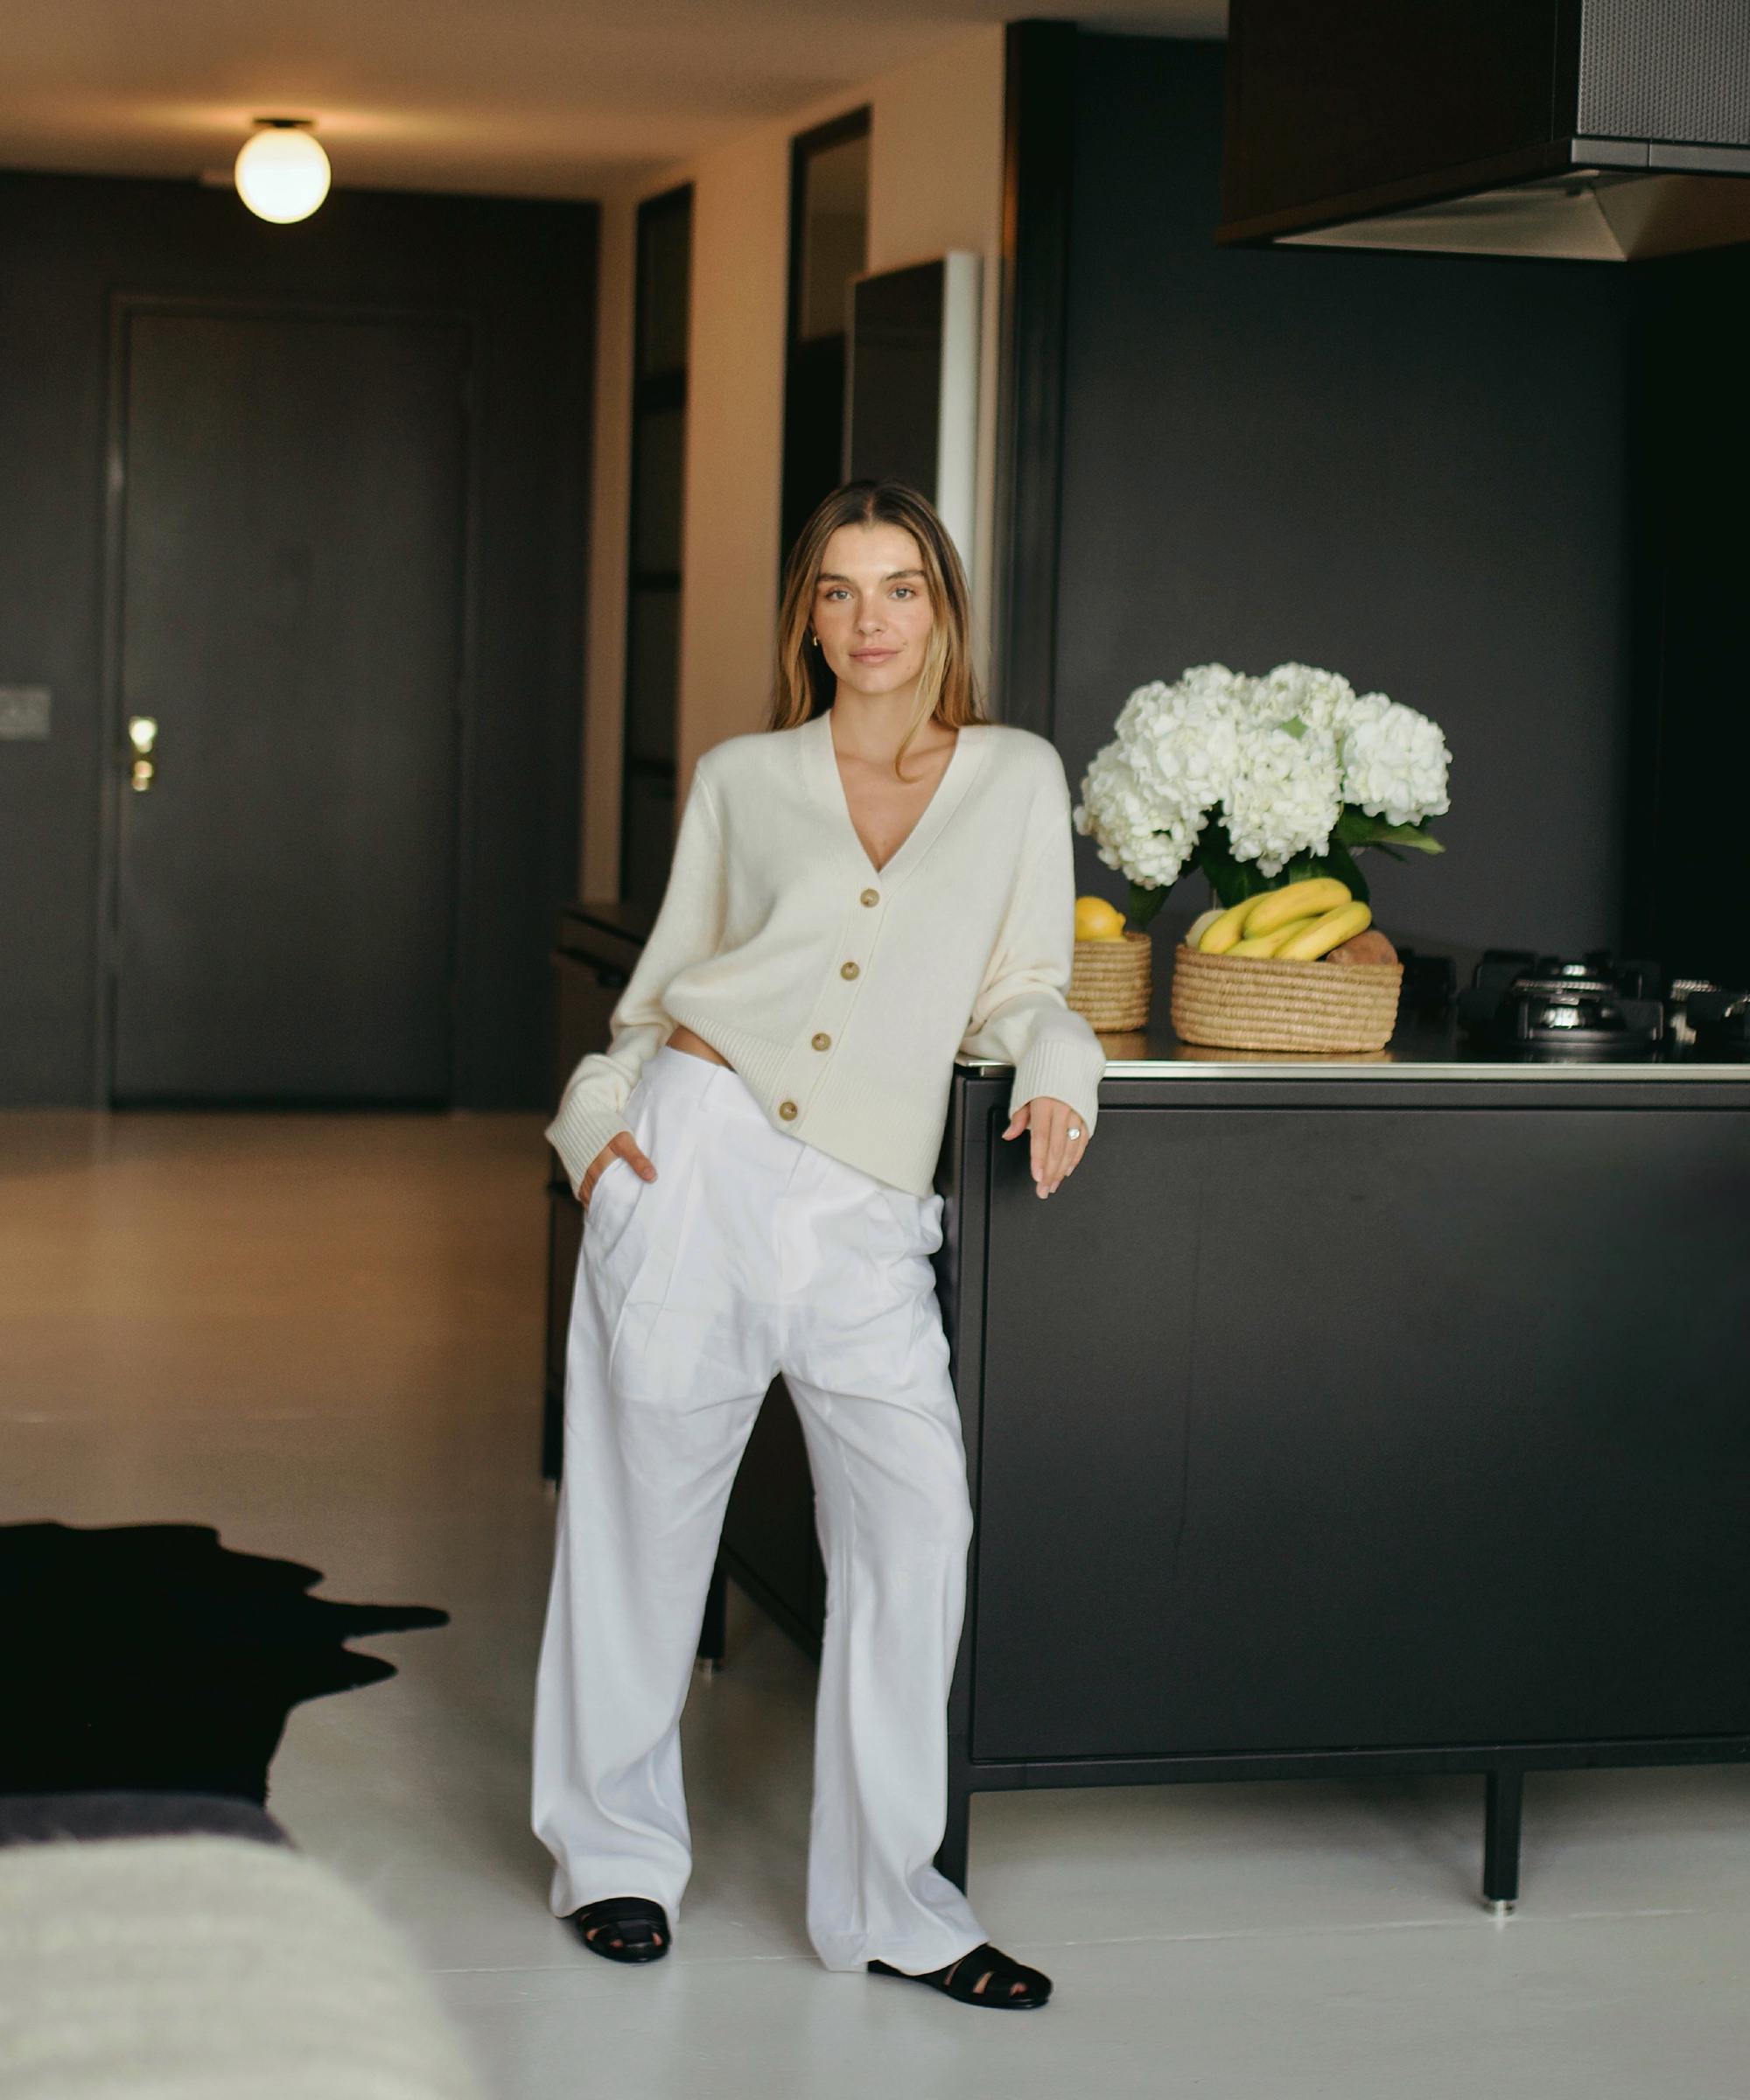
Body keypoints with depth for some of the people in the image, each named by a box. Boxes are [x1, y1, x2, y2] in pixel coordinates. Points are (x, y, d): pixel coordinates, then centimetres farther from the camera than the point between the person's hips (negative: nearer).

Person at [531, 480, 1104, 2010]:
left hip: (865, 1212, 0)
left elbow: (1020, 991, 14)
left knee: (919, 1526, -9)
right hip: (700, 1150, 0)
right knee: (648, 1509, 4)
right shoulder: (740, 781, 10)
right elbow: (666, 979, 15)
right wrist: (599, 1114, 1)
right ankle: (617, 1853, 21)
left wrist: (1056, 1073, -6)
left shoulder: (1019, 780, 11)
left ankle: (891, 1902, 4)